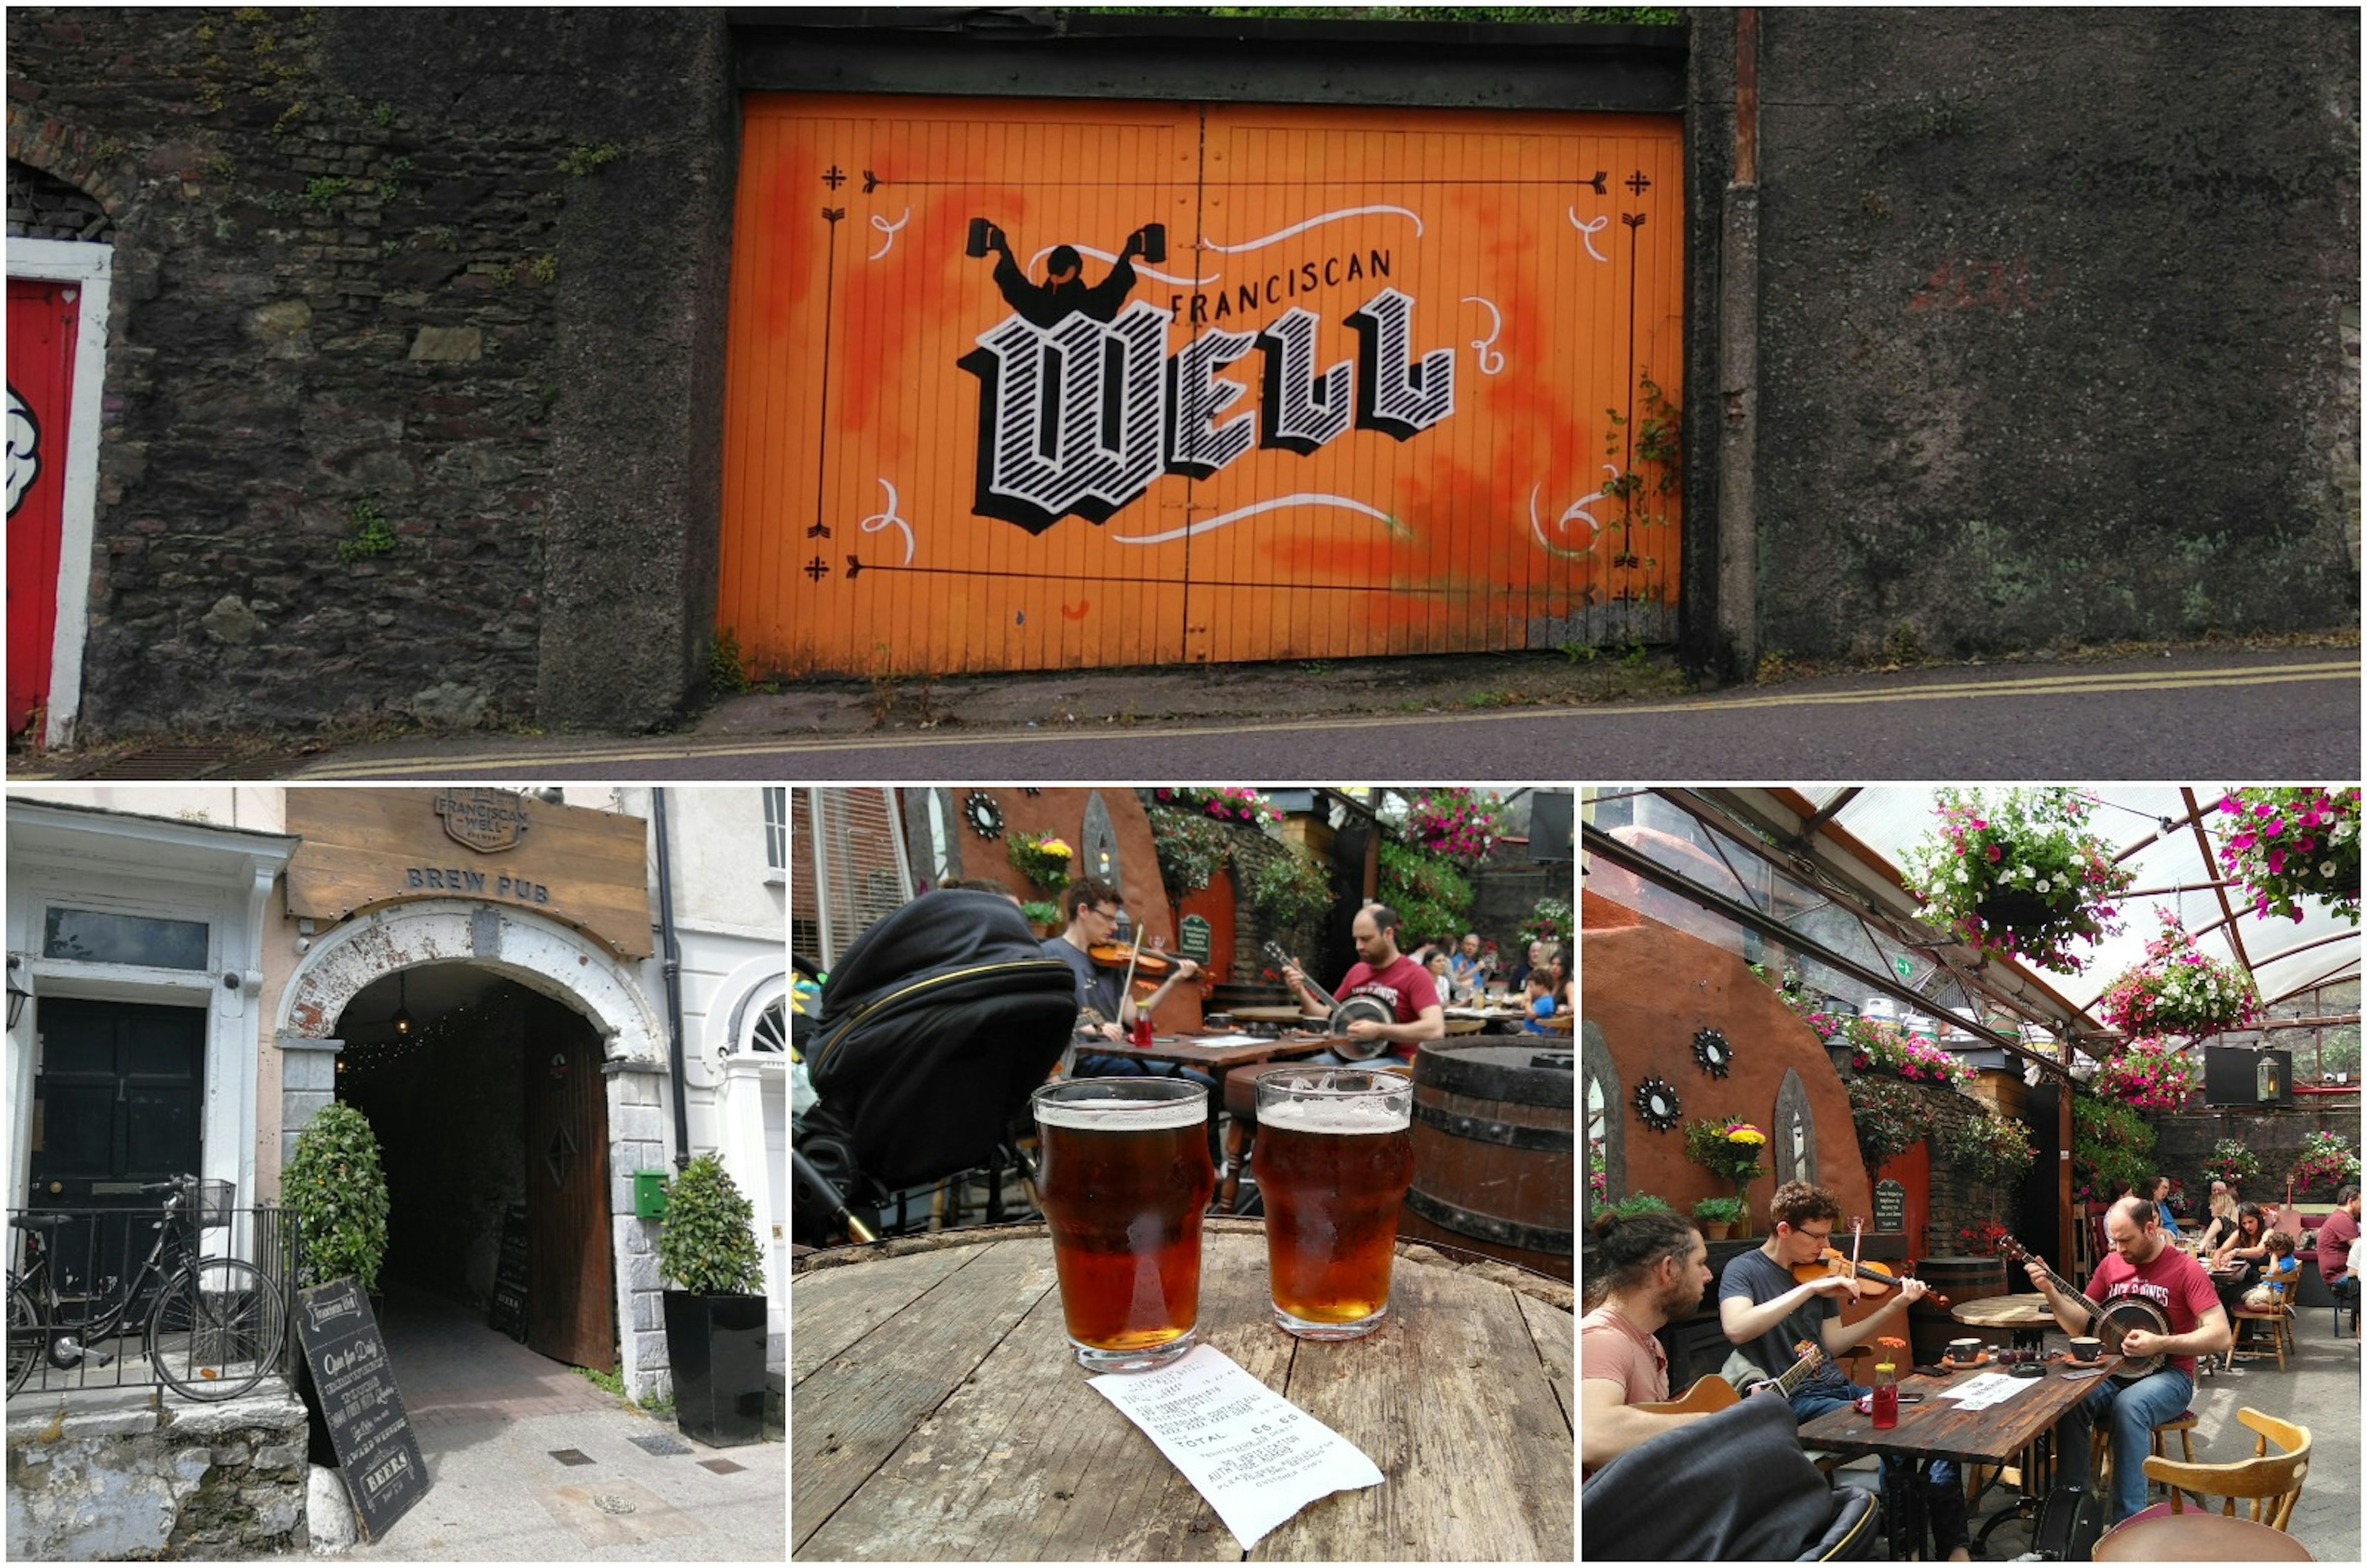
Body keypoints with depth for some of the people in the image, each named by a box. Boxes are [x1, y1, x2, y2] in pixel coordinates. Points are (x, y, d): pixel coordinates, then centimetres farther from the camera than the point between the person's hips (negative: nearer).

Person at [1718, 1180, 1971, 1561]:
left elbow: (1833, 1344, 11)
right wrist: (1809, 1288, -30)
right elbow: (1736, 1329, -29)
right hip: (1794, 1401, -7)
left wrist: (1894, 1308, 2)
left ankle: (1956, 1545, -2)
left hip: (1834, 1386, 7)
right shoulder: (1744, 1270, -9)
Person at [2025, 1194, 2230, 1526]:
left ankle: (2128, 1521, -32)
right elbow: (2079, 1325, 13)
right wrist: (2051, 1292, -4)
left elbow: (2220, 1336, -14)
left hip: (2168, 1375, -5)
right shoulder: (2111, 1263, 10)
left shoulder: (2185, 1269, -7)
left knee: (2129, 1405, -38)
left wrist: (2159, 1343, -21)